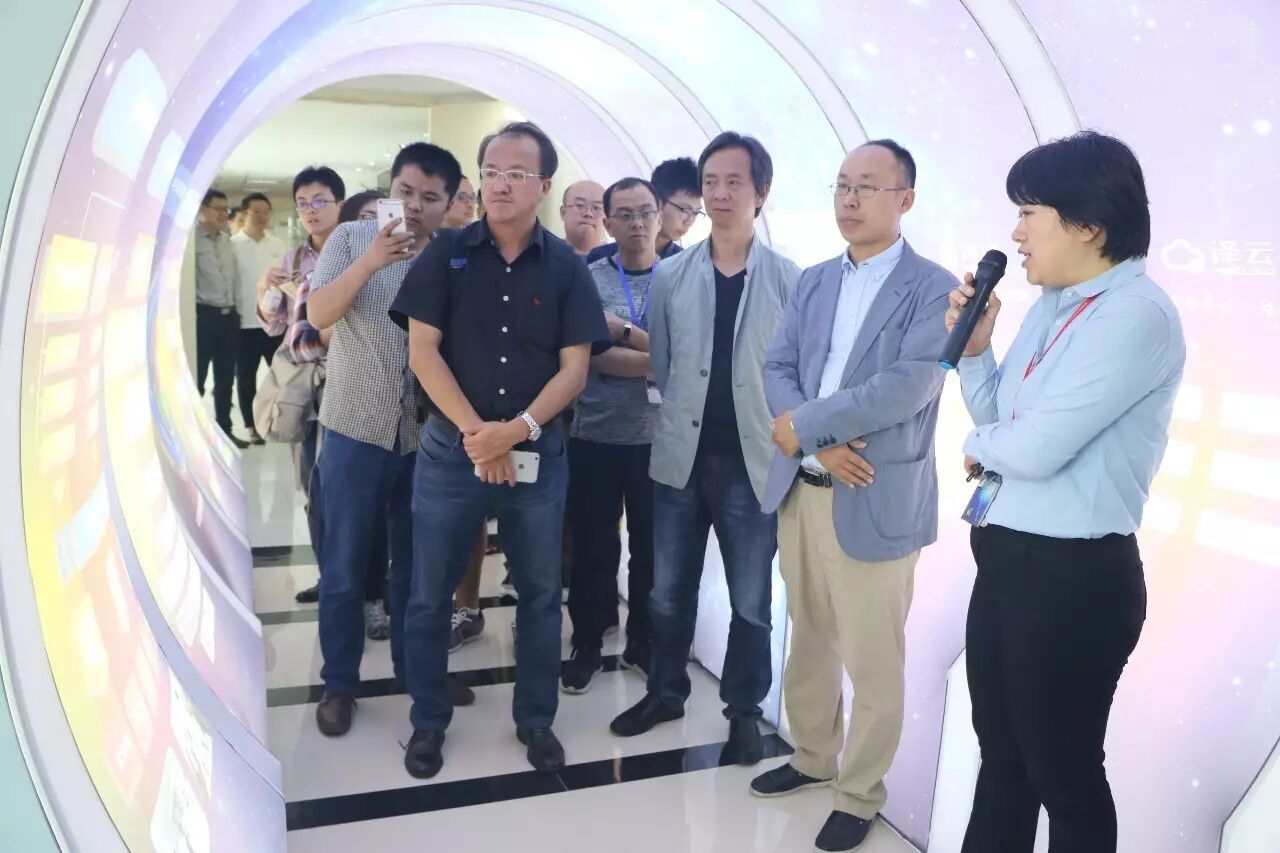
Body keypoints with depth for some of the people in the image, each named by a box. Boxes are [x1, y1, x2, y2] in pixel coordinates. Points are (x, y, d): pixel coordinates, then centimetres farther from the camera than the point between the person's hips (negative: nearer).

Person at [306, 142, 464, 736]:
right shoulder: (350, 238, 0)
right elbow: (318, 315, -10)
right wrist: (369, 262, -21)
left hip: (427, 434, 2)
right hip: (355, 429, -1)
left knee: (416, 560, 15)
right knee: (343, 566, 7)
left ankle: (413, 666, 33)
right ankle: (339, 682, 23)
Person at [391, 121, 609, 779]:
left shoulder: (566, 268, 1)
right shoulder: (446, 254, 0)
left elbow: (574, 369, -3)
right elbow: (422, 351, -5)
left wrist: (517, 430, -17)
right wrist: (475, 432, -14)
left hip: (539, 454, 1)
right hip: (451, 449, 0)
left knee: (540, 595, 11)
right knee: (430, 596, 9)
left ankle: (535, 719, 29)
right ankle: (428, 721, 28)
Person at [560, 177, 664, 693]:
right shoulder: (588, 279, 1)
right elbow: (588, 357, -12)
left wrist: (622, 330, -15)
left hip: (657, 438, 1)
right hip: (595, 437, 0)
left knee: (651, 546, 11)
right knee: (593, 547, 8)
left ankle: (643, 643, 28)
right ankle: (587, 645, 25)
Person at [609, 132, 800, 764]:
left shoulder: (790, 280, -2)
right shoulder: (670, 275, 4)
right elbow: (659, 366, 7)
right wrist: (687, 415, 3)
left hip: (754, 463, -2)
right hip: (681, 458, 2)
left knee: (751, 601, 10)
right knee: (669, 592, 15)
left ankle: (744, 710, 28)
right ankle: (665, 692, 35)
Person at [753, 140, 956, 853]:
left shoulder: (934, 289, -8)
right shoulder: (814, 282, 11)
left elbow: (908, 387, -21)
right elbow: (777, 367, 3)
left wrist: (803, 425, -17)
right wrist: (823, 441, -14)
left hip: (876, 503, -6)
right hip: (801, 490, 6)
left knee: (872, 661, 6)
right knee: (810, 640, 20)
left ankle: (860, 796, 25)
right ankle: (813, 758, 40)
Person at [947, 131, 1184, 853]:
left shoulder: (1137, 314, -19)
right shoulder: (1054, 304, 9)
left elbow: (1036, 448, -25)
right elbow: (999, 418, 15)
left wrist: (980, 446, -4)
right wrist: (973, 349, -1)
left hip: (1074, 577, -9)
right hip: (1006, 559, 9)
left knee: (1062, 769, 11)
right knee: (1001, 754, 24)